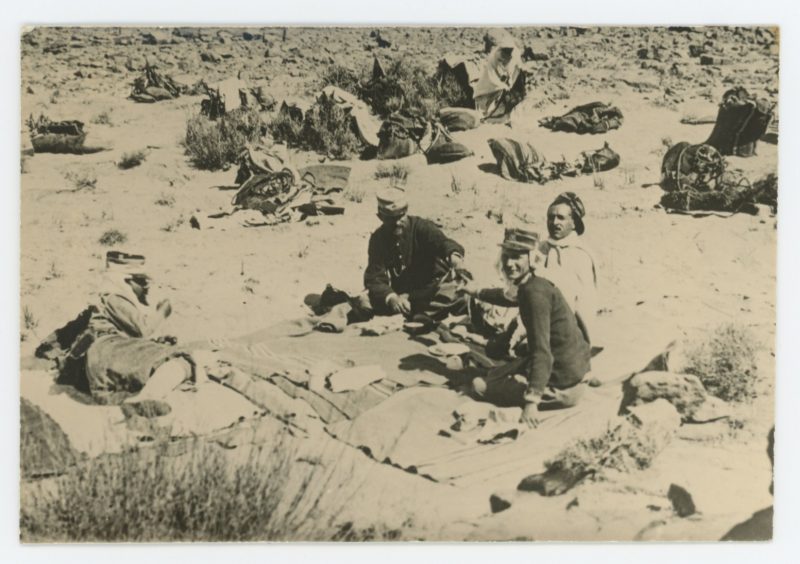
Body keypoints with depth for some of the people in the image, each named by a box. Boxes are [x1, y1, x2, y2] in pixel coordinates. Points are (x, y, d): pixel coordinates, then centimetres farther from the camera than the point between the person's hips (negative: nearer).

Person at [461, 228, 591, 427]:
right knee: (492, 375, 24)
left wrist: (532, 401, -29)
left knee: (480, 386, -1)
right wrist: (478, 292, 43)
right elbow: (511, 298, 32)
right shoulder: (530, 287, 6)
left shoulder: (535, 292, -22)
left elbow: (542, 352, -27)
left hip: (561, 386, -9)